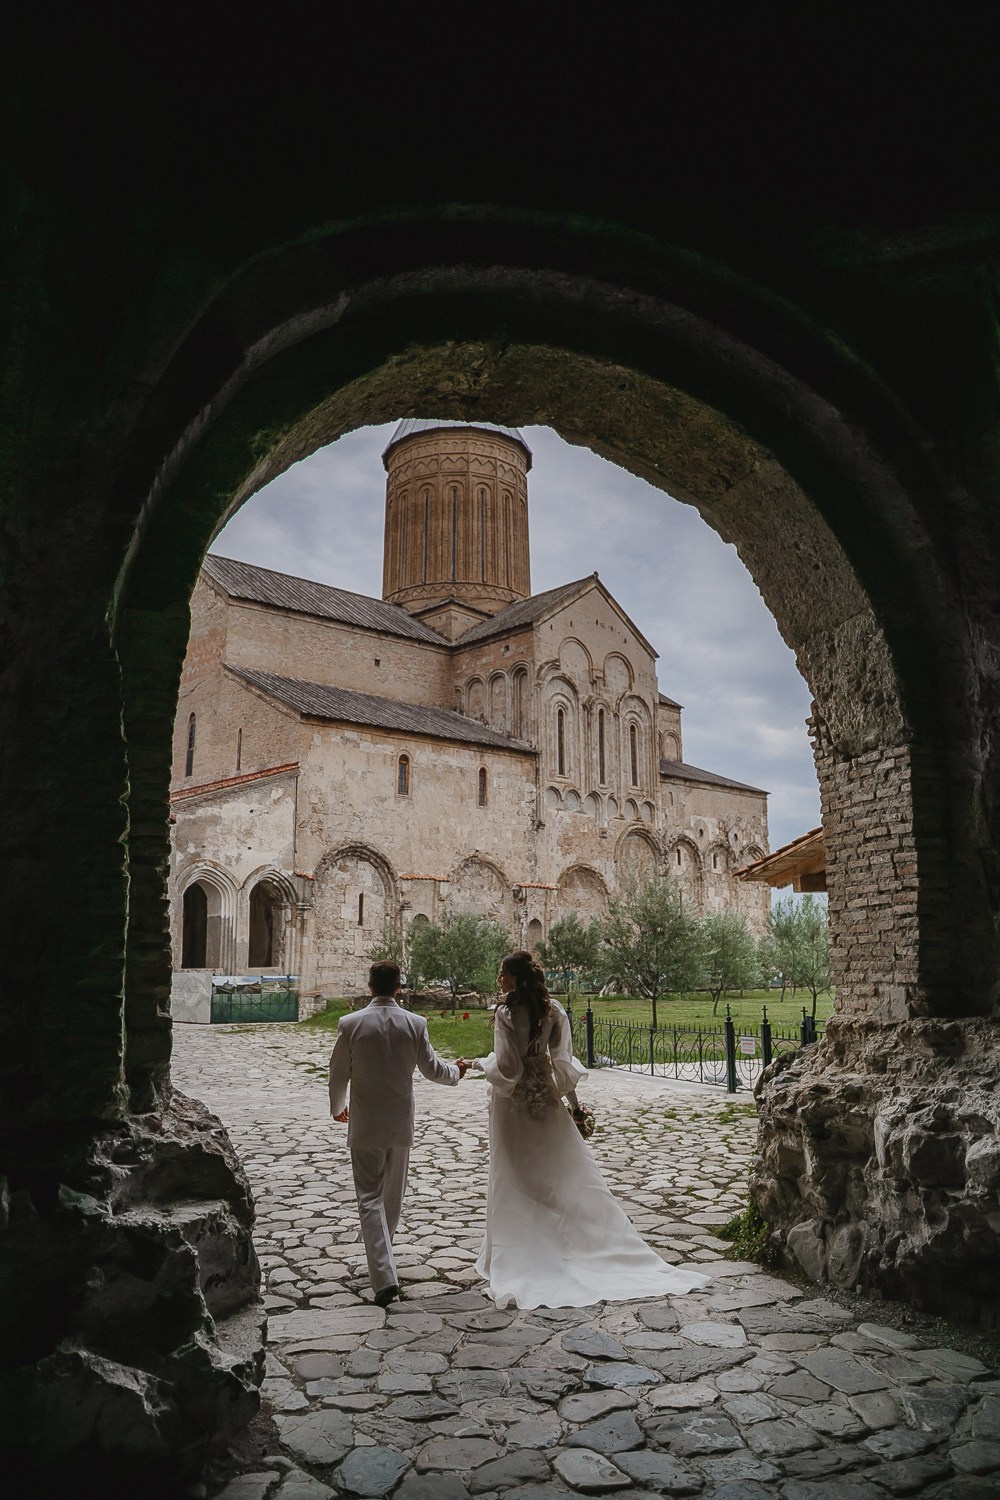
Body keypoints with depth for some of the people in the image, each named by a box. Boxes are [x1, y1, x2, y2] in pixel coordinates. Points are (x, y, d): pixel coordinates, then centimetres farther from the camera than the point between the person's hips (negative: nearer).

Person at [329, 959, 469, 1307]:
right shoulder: (415, 1024, -8)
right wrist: (457, 1070, 22)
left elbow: (338, 1073, -3)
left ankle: (385, 1276, -10)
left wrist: (337, 1107, 16)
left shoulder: (351, 1023, -12)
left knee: (370, 1198, 1)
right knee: (393, 1194, 20)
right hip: (401, 1124, 2)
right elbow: (432, 1069, 0)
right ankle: (381, 1259, 40)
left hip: (365, 1125, -2)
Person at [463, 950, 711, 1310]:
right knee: (569, 1176, 12)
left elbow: (506, 1067, -19)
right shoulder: (552, 1010, -2)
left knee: (514, 1182, 6)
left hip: (512, 1106, -5)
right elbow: (563, 1062, 1)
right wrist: (575, 1103, 8)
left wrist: (478, 1063, -1)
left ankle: (516, 1260, 13)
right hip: (547, 1102, 5)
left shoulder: (506, 1012, -18)